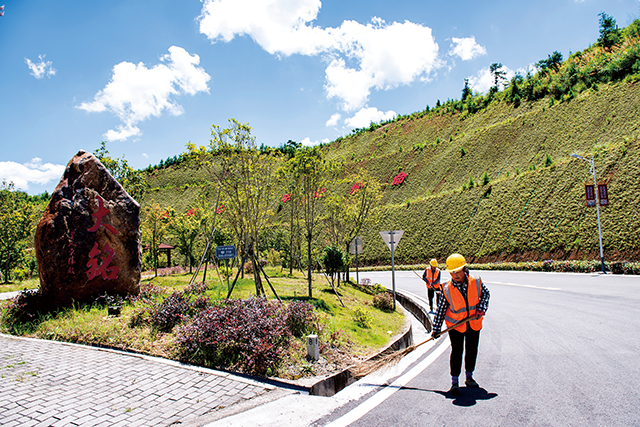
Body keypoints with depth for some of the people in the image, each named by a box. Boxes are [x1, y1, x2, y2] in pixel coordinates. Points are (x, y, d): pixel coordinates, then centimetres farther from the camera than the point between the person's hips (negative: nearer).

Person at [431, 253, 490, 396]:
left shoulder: (476, 282, -13)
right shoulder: (447, 289, -17)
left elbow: (485, 293, 5)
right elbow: (441, 308, -9)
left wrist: (481, 308, -12)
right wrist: (436, 328, -7)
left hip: (474, 324, 3)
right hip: (455, 325, -3)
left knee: (472, 351, 14)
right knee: (456, 351, -6)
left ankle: (469, 377, 35)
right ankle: (454, 382, 8)